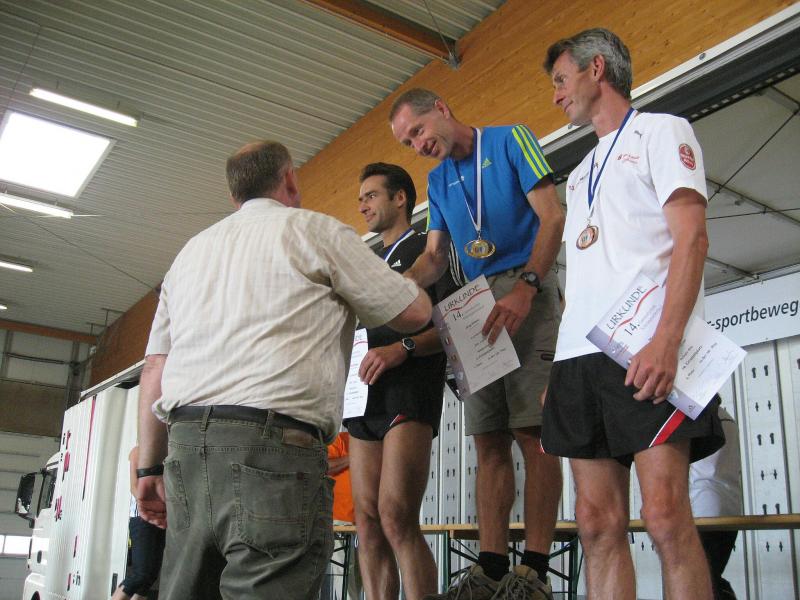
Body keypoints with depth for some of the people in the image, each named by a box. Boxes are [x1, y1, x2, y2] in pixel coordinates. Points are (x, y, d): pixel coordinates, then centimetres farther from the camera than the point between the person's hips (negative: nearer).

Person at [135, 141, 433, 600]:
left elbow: (155, 368, 20)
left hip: (185, 441, 7)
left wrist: (150, 467, 22)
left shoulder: (191, 251, 25)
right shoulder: (314, 229, 7)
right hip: (273, 442, -6)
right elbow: (414, 312, 9)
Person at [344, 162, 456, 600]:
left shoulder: (429, 248, 6)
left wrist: (402, 348, -19)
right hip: (366, 391, 7)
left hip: (411, 385, -7)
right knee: (368, 524, 1)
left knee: (396, 518, -18)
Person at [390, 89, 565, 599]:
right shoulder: (437, 180, 23)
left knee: (533, 432, -11)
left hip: (528, 293, -6)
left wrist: (525, 288, -19)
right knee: (490, 441, 2)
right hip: (476, 307, 6)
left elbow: (552, 217, -5)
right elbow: (435, 257, 16)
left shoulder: (510, 140, 5)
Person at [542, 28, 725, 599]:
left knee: (666, 516, -12)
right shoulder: (581, 172, 28)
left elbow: (691, 237, -6)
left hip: (646, 348, -6)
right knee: (598, 523, 2)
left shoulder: (661, 131, 9)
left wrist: (666, 339, -20)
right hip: (579, 356, 7)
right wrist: (558, 373, 14)